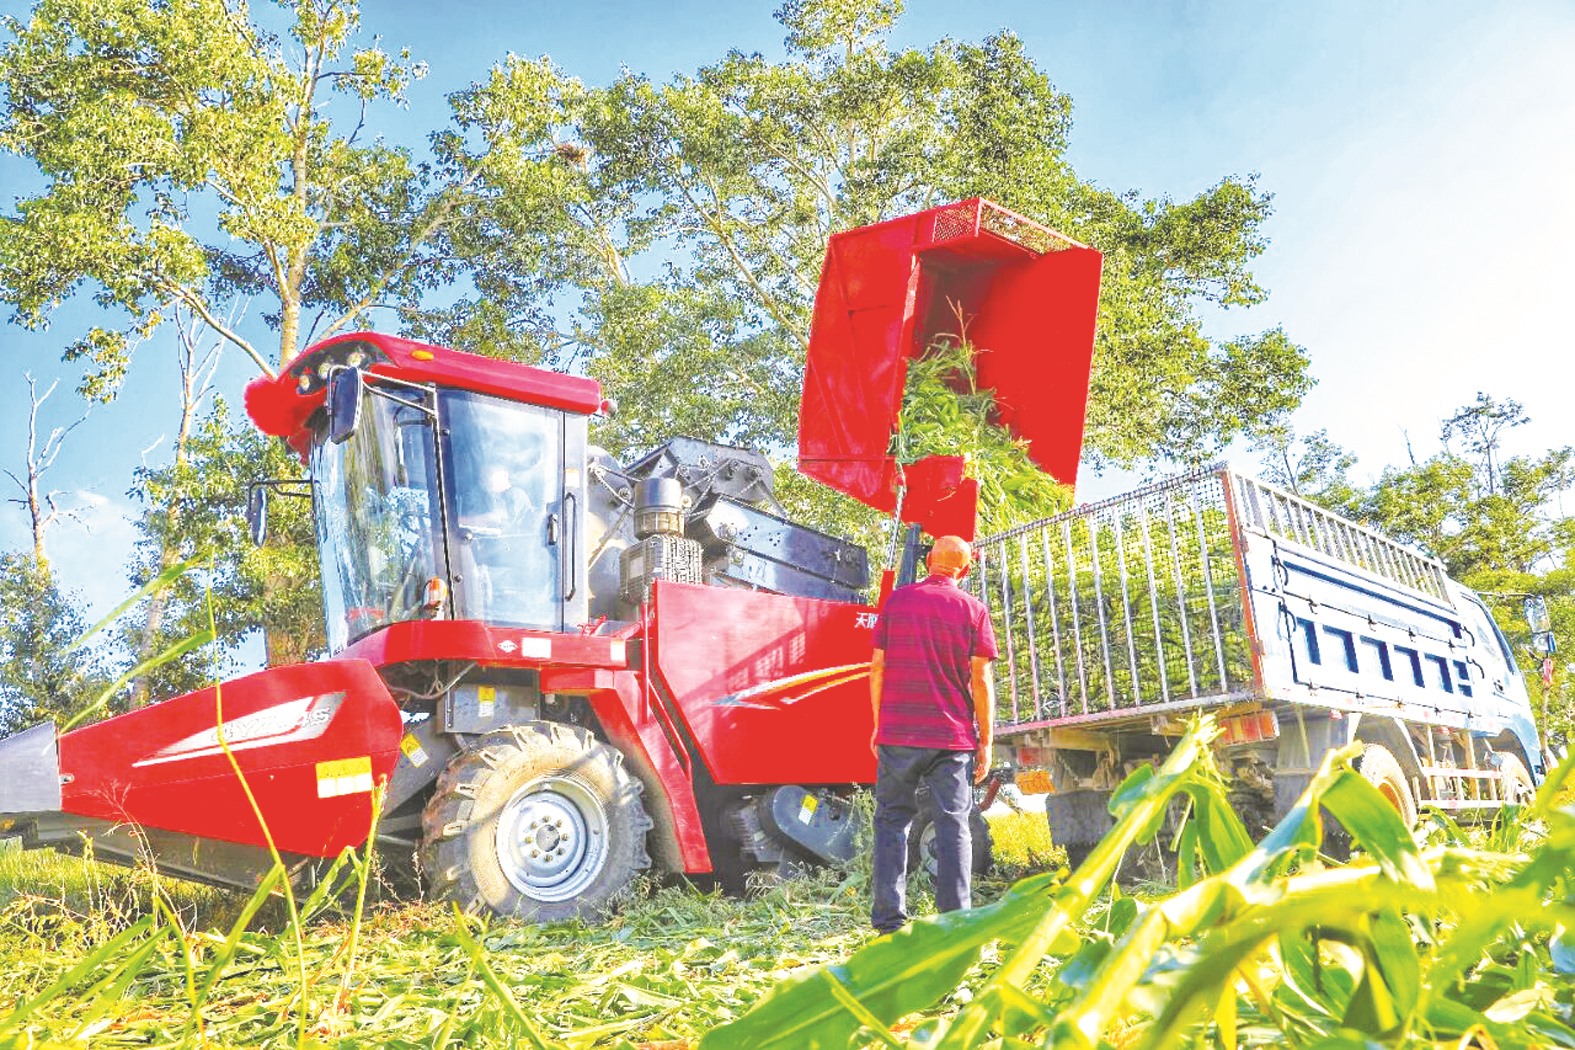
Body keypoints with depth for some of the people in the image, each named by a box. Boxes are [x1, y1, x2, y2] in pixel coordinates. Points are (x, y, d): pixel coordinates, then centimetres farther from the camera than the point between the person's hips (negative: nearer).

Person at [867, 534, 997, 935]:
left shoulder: (897, 600, 5)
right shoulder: (974, 610, 2)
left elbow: (877, 667, 4)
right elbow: (981, 680, -2)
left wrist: (878, 725, 12)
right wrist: (986, 741, 3)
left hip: (897, 733, 1)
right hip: (954, 736, 0)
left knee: (892, 820, 8)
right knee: (953, 826, 4)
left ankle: (889, 919, 6)